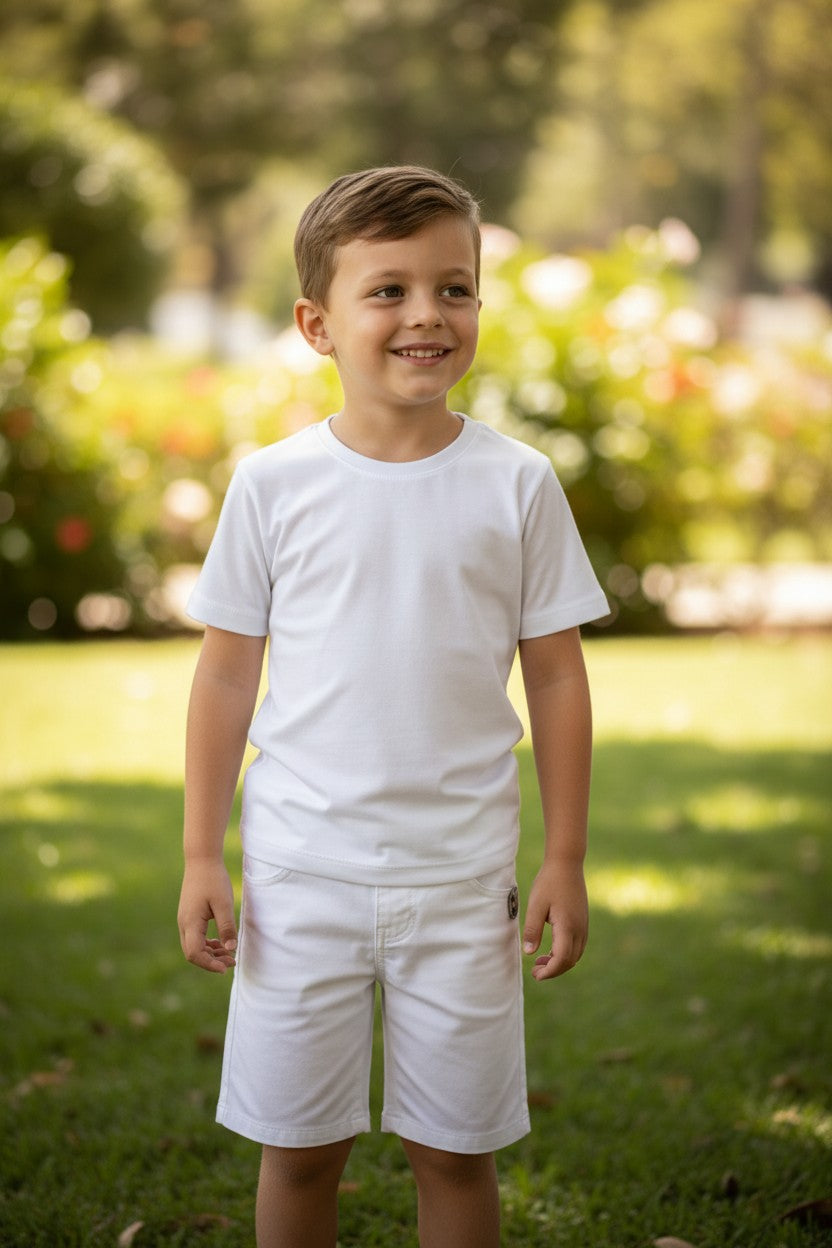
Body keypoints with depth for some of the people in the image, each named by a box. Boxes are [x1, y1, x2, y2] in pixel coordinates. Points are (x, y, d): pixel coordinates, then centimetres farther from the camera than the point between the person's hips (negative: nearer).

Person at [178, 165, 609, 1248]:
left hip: (460, 877, 0)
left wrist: (566, 860, 1)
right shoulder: (274, 484, -2)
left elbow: (557, 677, 2)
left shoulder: (517, 485, -2)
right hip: (301, 874, 0)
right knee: (299, 1147, 10)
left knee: (455, 1149, 9)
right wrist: (201, 855, 2)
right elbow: (227, 674, 3)